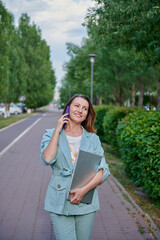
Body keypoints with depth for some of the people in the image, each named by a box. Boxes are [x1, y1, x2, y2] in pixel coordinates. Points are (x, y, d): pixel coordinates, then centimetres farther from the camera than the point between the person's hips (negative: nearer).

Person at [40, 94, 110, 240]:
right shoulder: (51, 134, 4)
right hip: (60, 202, -2)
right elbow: (47, 159, -14)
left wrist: (84, 189, -14)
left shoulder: (93, 139, 7)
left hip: (86, 202, 2)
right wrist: (57, 130, -9)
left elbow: (103, 171, 0)